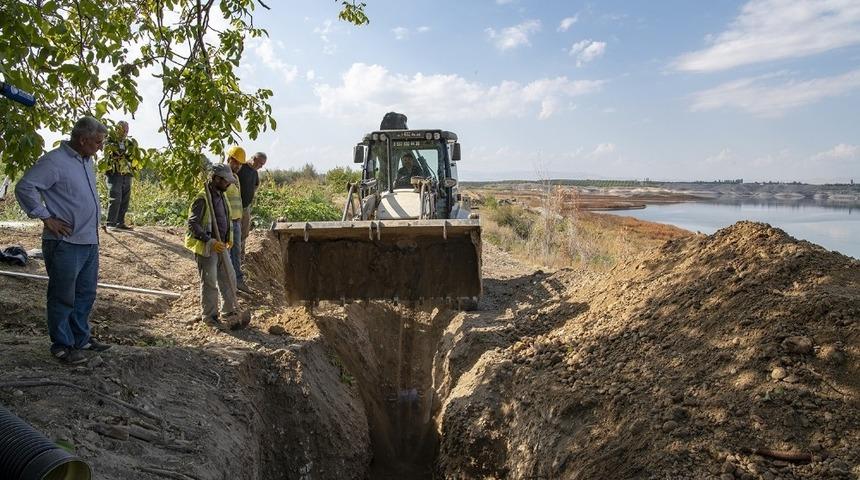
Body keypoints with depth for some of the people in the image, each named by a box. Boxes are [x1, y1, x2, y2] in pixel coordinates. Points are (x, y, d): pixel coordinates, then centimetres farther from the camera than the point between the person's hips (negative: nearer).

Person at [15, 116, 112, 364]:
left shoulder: (86, 161, 12)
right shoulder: (55, 161, -15)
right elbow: (24, 187, -19)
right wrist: (46, 218, -16)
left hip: (90, 241, 9)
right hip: (65, 243, -8)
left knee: (86, 295, 17)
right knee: (63, 298, 4)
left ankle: (81, 338, 31)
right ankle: (62, 345, 16)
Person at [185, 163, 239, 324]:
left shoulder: (222, 196, 8)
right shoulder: (202, 199, -19)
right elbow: (192, 224, -22)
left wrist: (229, 238, 12)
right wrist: (210, 242, -27)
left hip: (221, 246, 8)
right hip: (206, 248, -8)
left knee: (229, 278, 14)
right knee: (209, 283, 1)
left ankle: (229, 310, 27)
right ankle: (209, 316, 14)